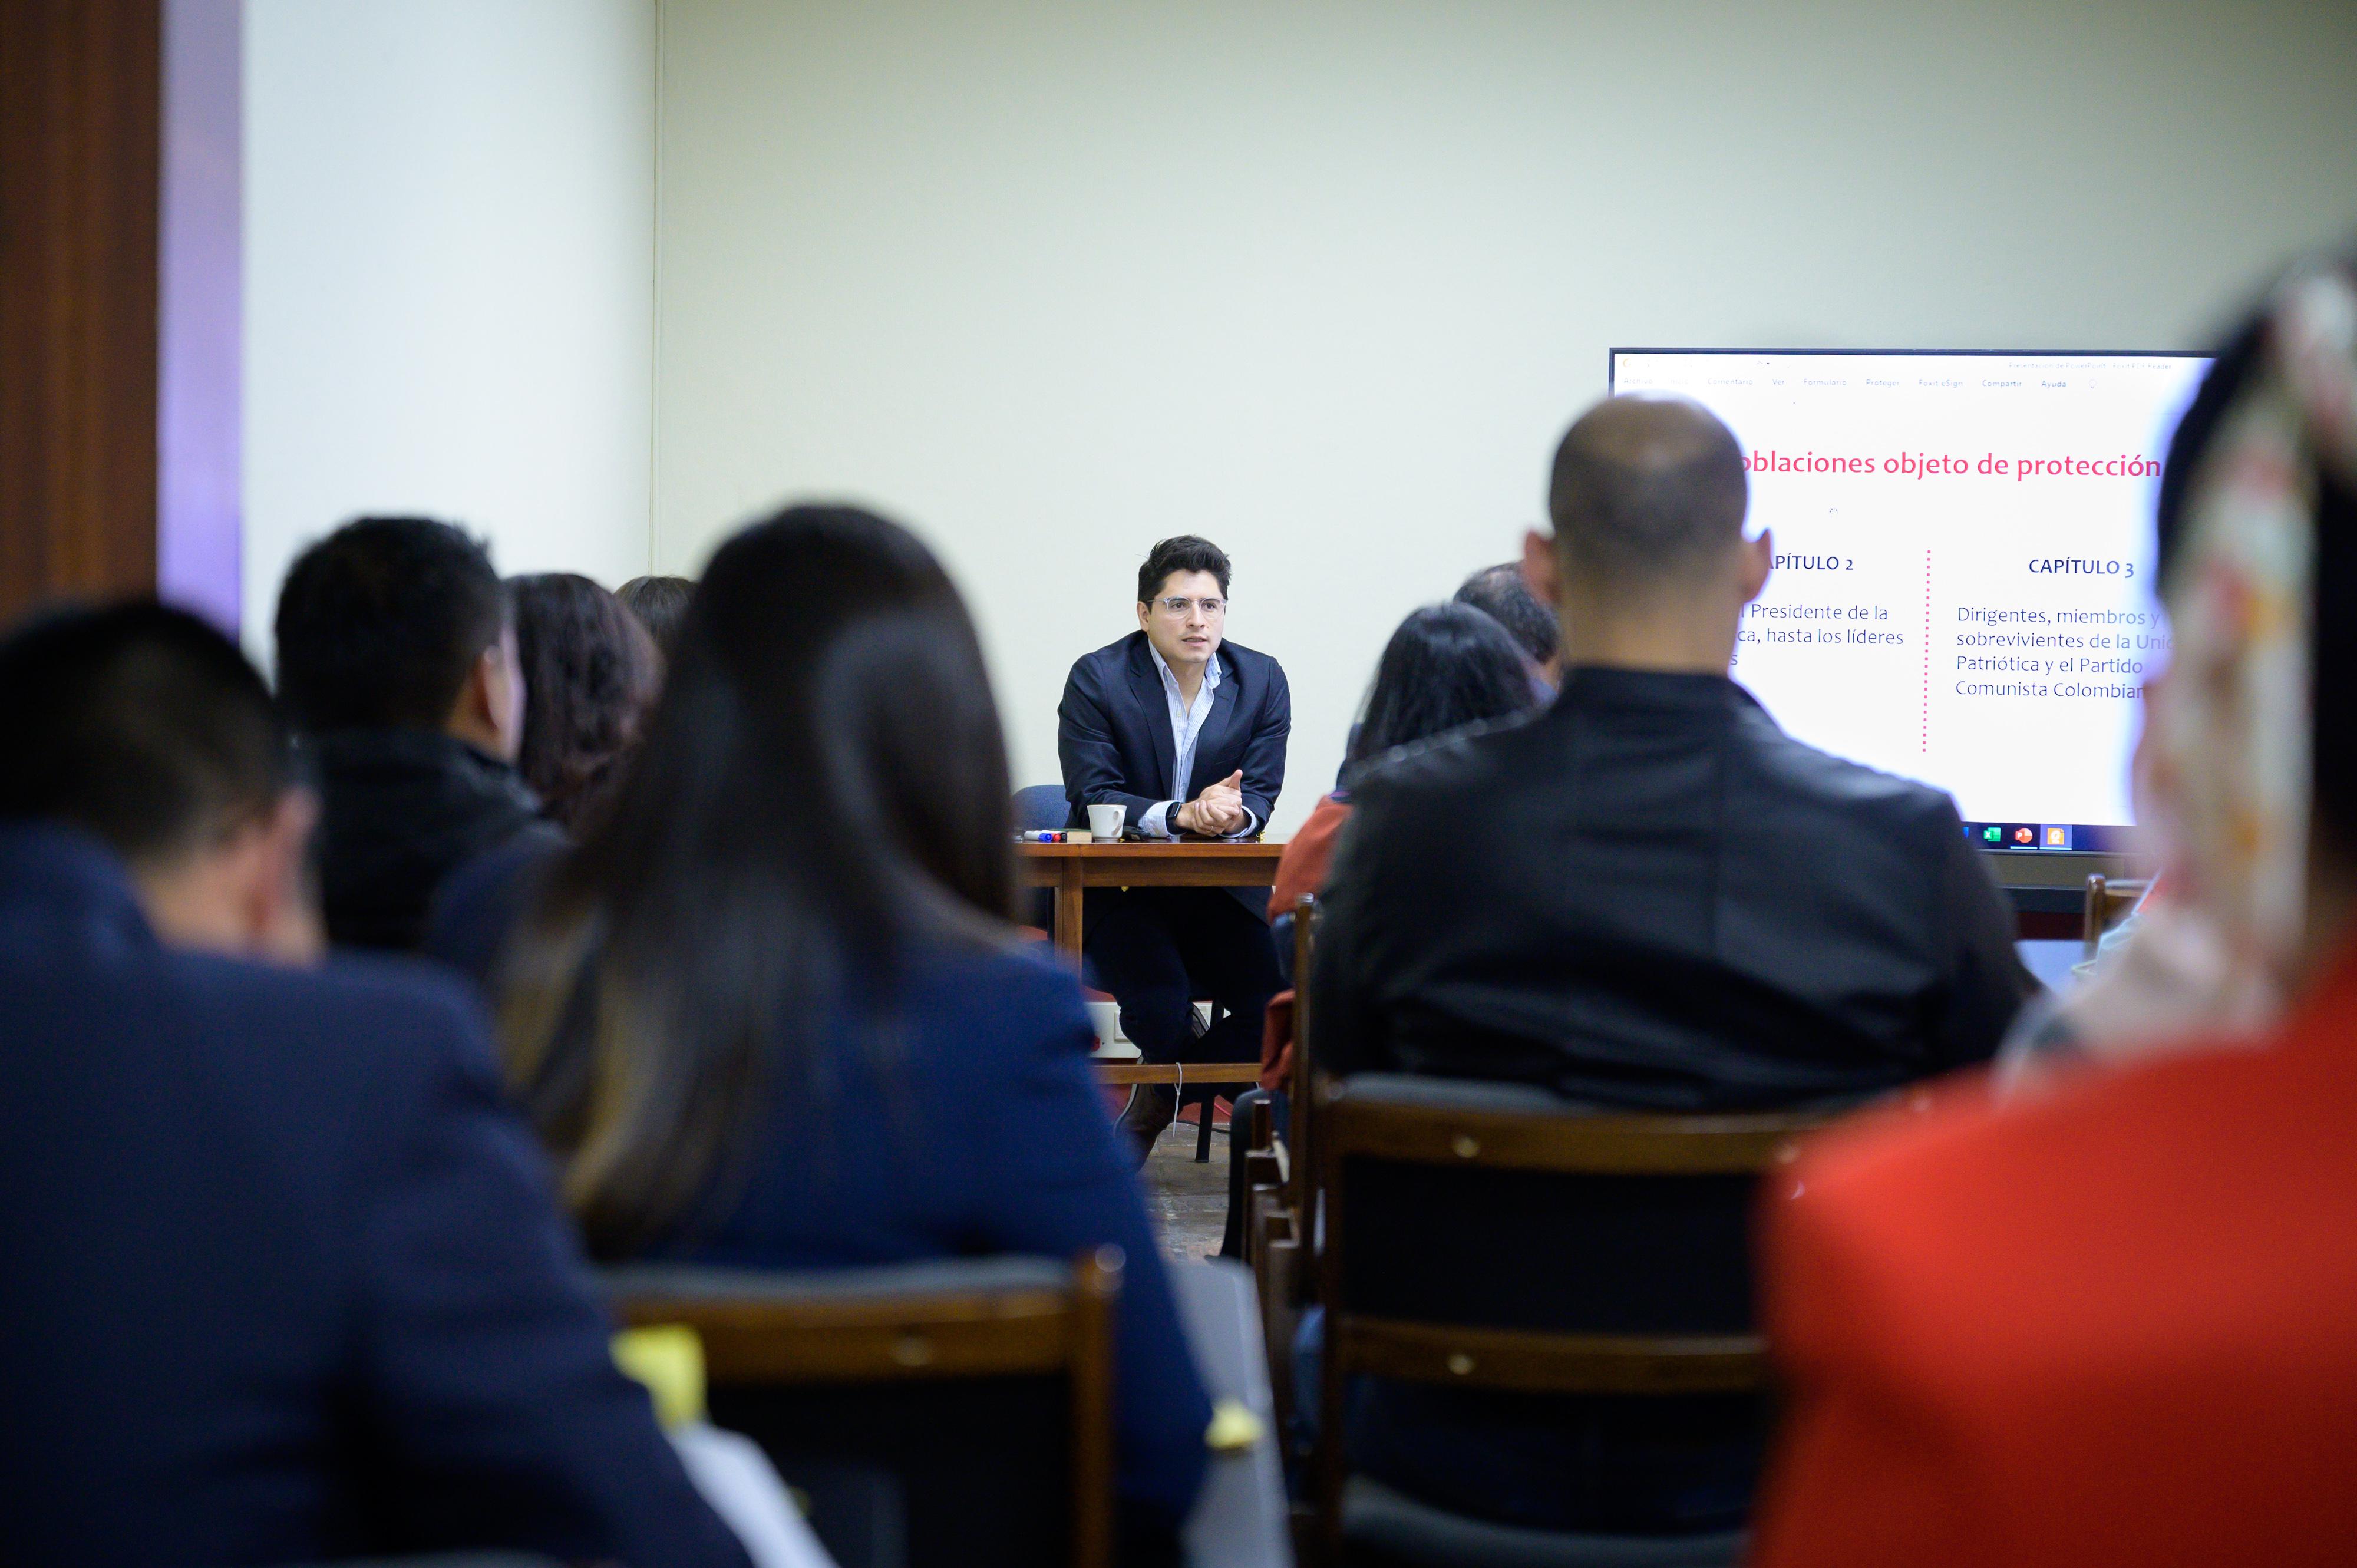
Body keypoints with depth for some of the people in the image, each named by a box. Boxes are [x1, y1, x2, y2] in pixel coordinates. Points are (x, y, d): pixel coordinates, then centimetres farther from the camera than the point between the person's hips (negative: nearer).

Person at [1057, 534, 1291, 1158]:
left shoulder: (1263, 680, 3)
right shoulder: (1097, 679, -6)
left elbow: (1260, 797, 0)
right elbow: (1091, 799, -13)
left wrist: (1231, 813, -25)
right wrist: (1182, 815, -28)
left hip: (1224, 890, 3)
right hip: (1119, 889, -3)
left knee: (1277, 1002, -19)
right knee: (1159, 1004, -28)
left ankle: (1154, 1101, 6)